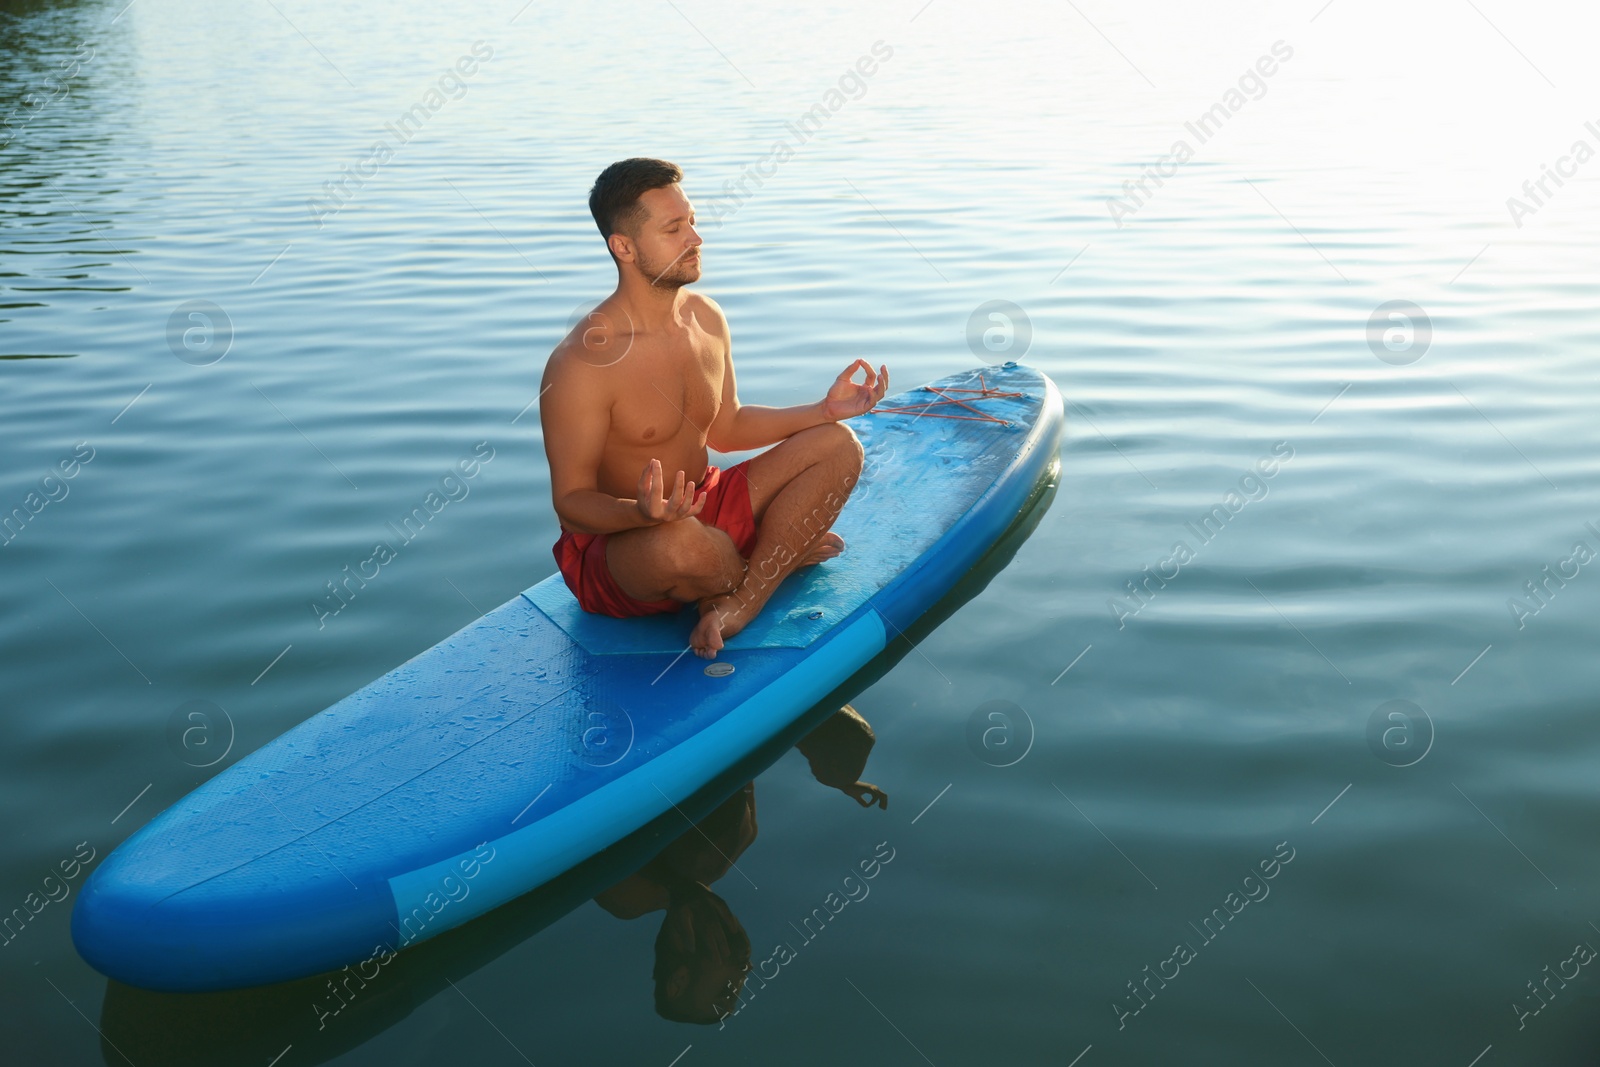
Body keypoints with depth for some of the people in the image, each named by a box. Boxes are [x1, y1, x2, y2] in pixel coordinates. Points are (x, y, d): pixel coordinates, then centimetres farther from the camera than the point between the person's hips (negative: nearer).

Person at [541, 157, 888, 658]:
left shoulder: (706, 318, 1)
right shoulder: (581, 363, -23)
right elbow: (571, 502, -19)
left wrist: (825, 409, 4)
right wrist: (642, 513, -40)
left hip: (703, 510, 7)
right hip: (612, 540, -7)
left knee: (838, 447, -5)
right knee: (680, 543, -42)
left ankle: (737, 606, -18)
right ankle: (782, 556, -3)